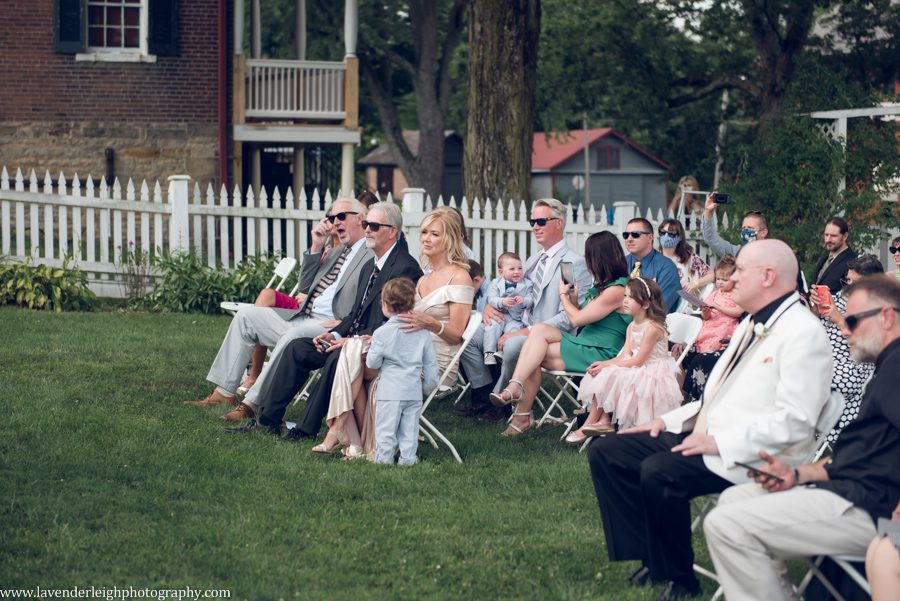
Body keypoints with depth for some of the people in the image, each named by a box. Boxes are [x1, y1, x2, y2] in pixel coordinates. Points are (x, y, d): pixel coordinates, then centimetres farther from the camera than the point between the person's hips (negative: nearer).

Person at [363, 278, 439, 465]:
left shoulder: (382, 333, -11)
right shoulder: (423, 332, 2)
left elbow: (372, 363, -7)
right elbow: (430, 363, 7)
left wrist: (372, 348, 13)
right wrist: (429, 385, 19)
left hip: (390, 392, -4)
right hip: (414, 391, 4)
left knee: (386, 429, 3)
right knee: (410, 429, 10)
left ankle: (384, 458, 5)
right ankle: (408, 458, 10)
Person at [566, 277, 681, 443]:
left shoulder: (653, 328, -20)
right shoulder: (632, 327, 9)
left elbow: (638, 361, -21)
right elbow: (625, 355, 2)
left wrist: (606, 365, -20)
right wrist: (604, 364, -15)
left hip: (651, 373, -9)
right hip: (635, 369, 9)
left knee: (607, 376, -18)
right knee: (600, 373, -5)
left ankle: (590, 423, -4)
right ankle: (603, 421, -11)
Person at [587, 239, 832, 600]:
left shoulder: (803, 333, -13)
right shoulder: (752, 325, 19)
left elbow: (794, 421, -22)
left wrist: (721, 443, -24)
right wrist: (670, 420, 14)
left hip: (750, 458, -11)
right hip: (705, 438, 11)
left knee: (658, 472, -33)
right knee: (604, 452, 3)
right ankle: (653, 559, 0)